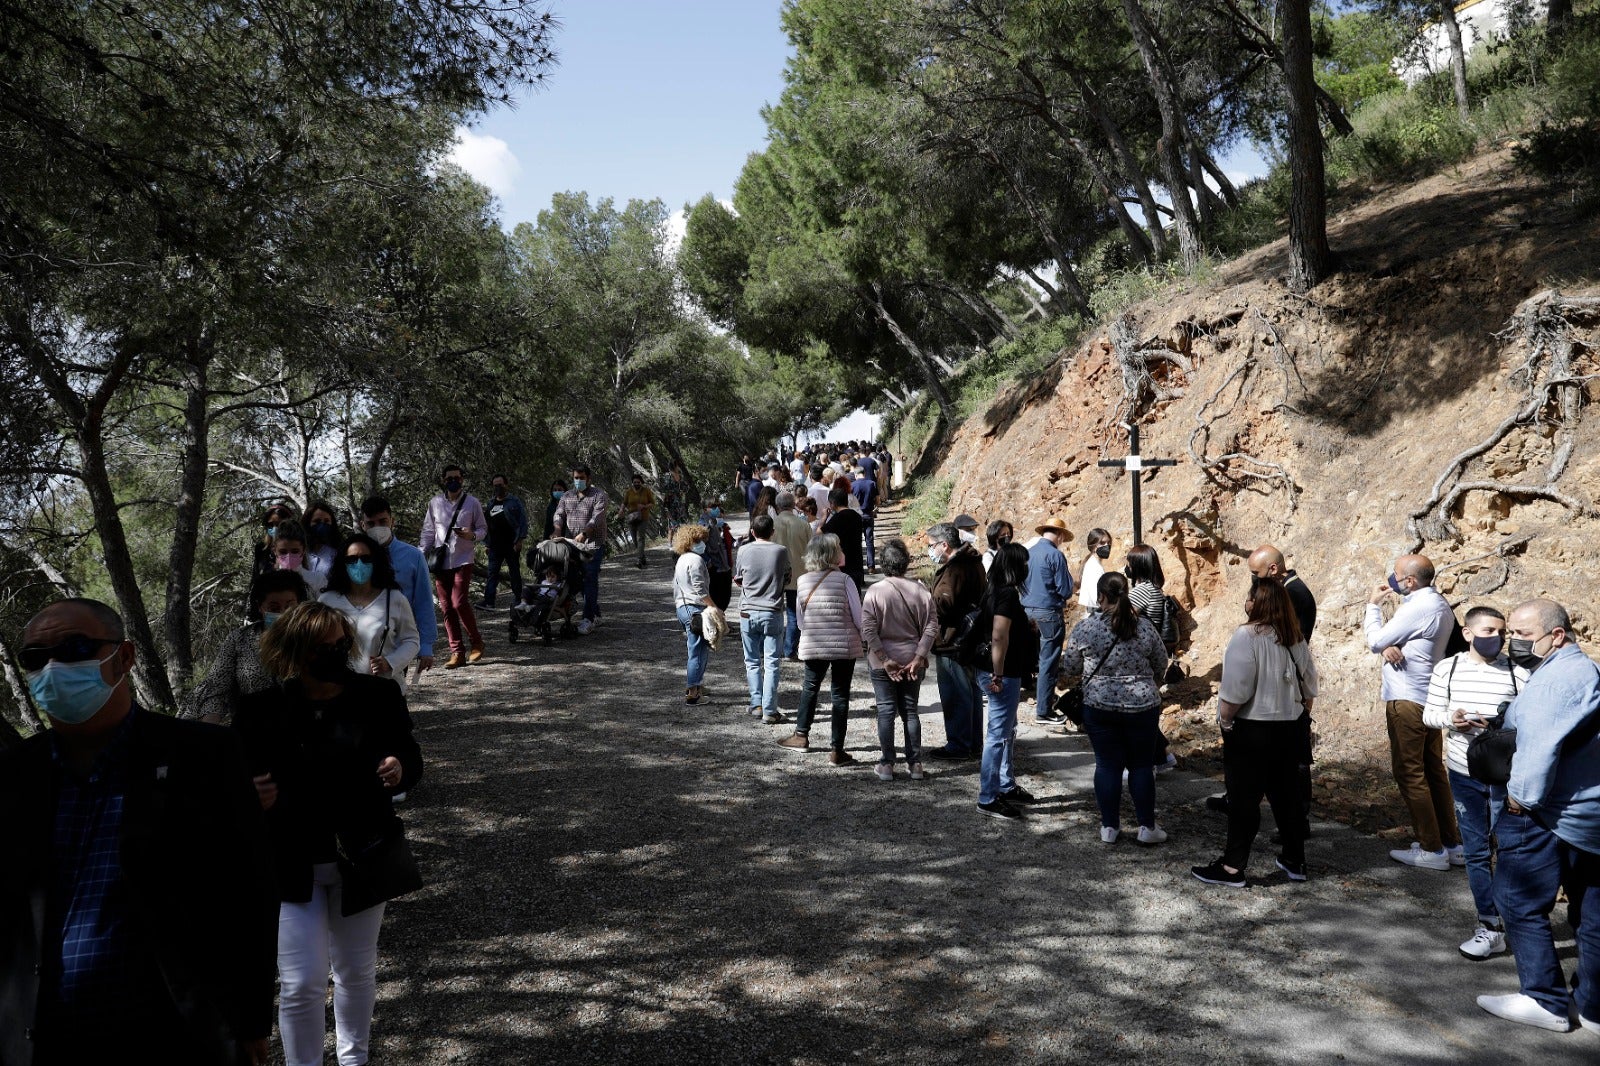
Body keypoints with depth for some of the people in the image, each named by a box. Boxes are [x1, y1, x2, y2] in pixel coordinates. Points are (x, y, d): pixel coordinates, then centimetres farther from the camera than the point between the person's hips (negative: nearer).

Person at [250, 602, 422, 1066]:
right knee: (301, 984, 1)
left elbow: (410, 756, 3)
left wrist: (401, 771, -20)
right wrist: (253, 799, -25)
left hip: (362, 859, 2)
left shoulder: (378, 695, -8)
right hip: (293, 867, -2)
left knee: (357, 971, 20)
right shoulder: (261, 712, -12)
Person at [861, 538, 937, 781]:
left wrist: (884, 660, -12)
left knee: (886, 711, 6)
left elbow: (868, 630, -15)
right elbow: (931, 626, -7)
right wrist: (919, 657, -6)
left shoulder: (875, 591, -12)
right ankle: (915, 764, 15)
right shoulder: (920, 590, -5)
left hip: (883, 663, -2)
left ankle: (887, 765, 9)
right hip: (913, 660, 2)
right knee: (910, 711, 13)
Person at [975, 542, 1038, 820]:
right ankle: (987, 798, 1)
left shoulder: (997, 590, 11)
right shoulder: (1008, 594, -19)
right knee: (998, 735, -5)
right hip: (1002, 675, -11)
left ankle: (1006, 786, 34)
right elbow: (999, 637, -27)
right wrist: (997, 675, -26)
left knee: (1007, 731, 21)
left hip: (1004, 673, 11)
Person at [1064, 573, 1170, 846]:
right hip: (1142, 706, 1)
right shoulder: (1144, 627, -5)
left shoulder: (1084, 628, -9)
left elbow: (1070, 669, -1)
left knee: (1107, 765, 9)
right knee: (1141, 766, 12)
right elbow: (1161, 664, 7)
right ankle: (1147, 827, 16)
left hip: (1100, 707, 0)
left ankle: (1109, 827, 16)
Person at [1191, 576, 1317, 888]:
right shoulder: (1296, 639, 5)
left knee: (1244, 800, 0)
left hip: (1253, 731, -7)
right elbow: (1309, 688, 11)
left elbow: (1236, 689, -22)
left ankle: (1232, 868, 5)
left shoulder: (1247, 636, -18)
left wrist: (1224, 720, -9)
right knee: (1287, 795, 16)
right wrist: (1303, 720, 22)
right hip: (1291, 729, 7)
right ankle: (1295, 861, 26)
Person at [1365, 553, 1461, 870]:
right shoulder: (1438, 604, 13)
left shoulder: (1418, 607, -19)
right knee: (1433, 770, 14)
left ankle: (1431, 850, 1)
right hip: (1430, 699, 10)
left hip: (1407, 701, -10)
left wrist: (1373, 606, 1)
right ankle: (1452, 844, 19)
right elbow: (1385, 641, 10)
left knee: (1409, 773, -3)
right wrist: (1389, 646, -13)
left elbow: (1376, 640, -12)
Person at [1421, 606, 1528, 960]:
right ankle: (1490, 926, 19)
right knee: (1476, 851, 9)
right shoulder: (1447, 669, 1)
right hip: (1463, 774, 3)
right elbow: (1429, 713, 8)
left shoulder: (1518, 672, -7)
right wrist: (1448, 718, -13)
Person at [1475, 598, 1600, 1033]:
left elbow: (1540, 744, -25)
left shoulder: (1559, 676, -19)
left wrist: (1523, 795, -14)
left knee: (1519, 903, 1)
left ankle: (1547, 1002, 5)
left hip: (1551, 816, -10)